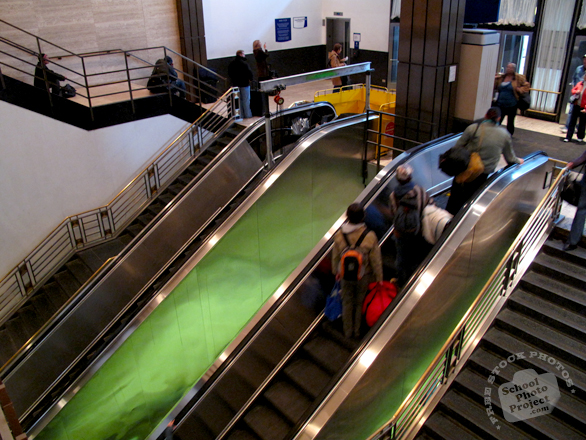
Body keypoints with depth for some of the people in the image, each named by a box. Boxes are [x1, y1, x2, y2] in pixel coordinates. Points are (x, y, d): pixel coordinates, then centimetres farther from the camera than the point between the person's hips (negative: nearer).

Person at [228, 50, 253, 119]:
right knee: (246, 100, 2)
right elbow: (249, 72, -20)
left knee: (239, 100, 12)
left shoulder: (231, 63, 6)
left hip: (235, 84, 6)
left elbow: (229, 73, 13)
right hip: (244, 84, -6)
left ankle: (241, 115, 16)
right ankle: (247, 115, 6)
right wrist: (250, 79, -3)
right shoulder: (243, 63, -16)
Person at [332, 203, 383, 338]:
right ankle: (358, 331, 37)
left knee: (347, 303, 21)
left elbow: (335, 256, -3)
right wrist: (379, 277, 2)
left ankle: (348, 332, 38)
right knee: (360, 303, 20)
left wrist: (336, 271, 15)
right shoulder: (370, 236, -24)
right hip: (364, 276, -2)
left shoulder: (339, 235, -18)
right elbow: (376, 260, -14)